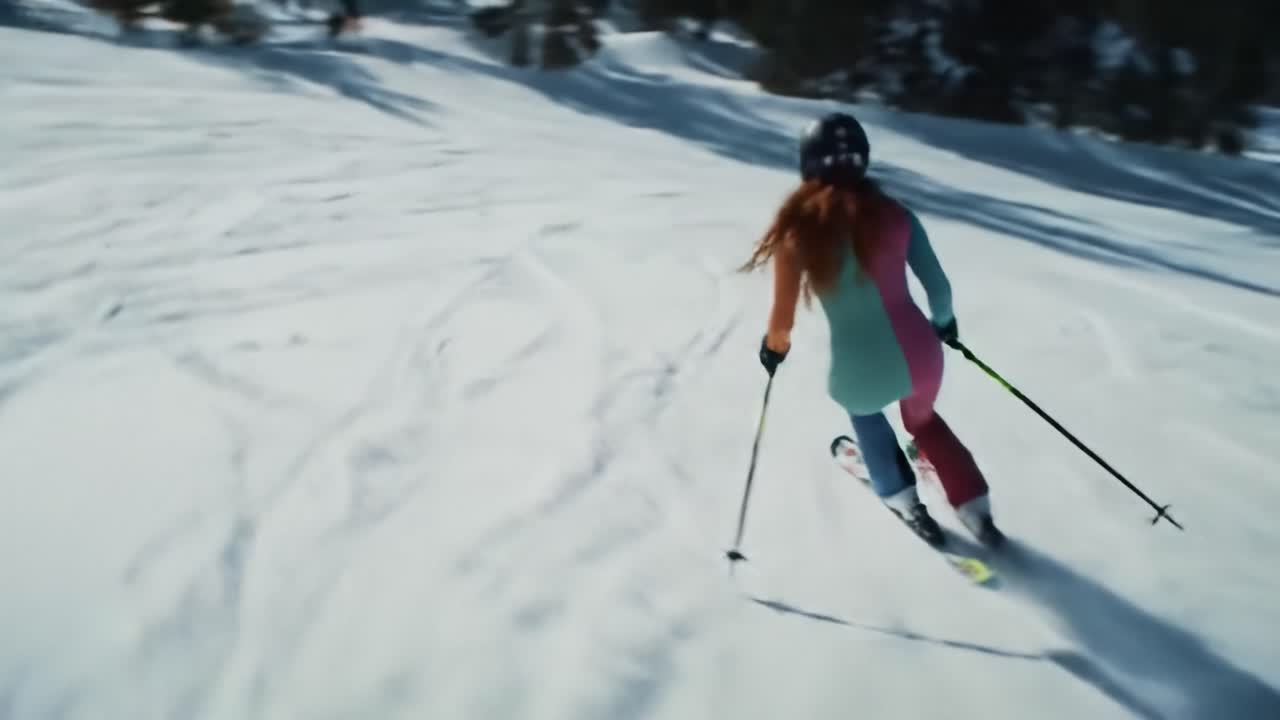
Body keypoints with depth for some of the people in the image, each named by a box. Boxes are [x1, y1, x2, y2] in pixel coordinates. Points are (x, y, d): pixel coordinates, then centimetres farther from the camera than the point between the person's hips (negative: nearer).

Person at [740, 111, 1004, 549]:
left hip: (860, 374, -2)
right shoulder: (894, 214, -2)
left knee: (863, 409, 36)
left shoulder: (799, 227, -10)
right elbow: (937, 287, 3)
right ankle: (977, 513, 37)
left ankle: (903, 501, 39)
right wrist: (943, 321, 26)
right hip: (919, 358, 3)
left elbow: (783, 316, -5)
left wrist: (774, 348, 17)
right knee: (922, 418, 36)